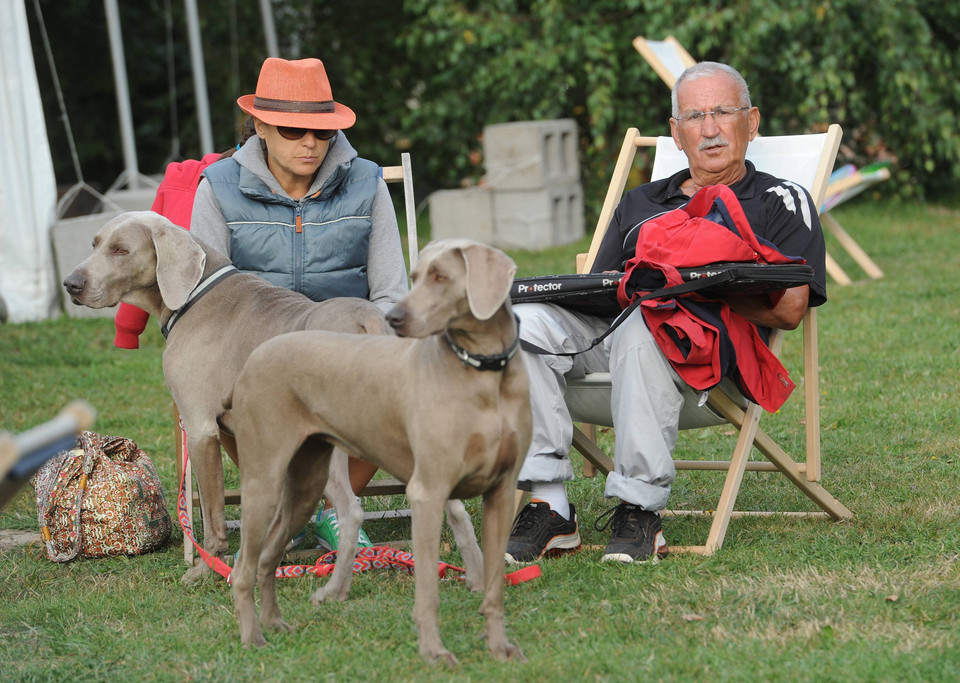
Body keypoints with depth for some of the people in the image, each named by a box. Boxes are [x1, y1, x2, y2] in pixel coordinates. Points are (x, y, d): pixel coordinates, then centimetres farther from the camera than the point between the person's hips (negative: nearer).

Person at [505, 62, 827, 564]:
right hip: (610, 325, 5)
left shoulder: (780, 202, 18)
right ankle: (548, 508, -27)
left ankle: (639, 512, -35)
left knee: (641, 329, -40)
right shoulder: (640, 203, 34)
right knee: (524, 322, -27)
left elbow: (789, 309, 2)